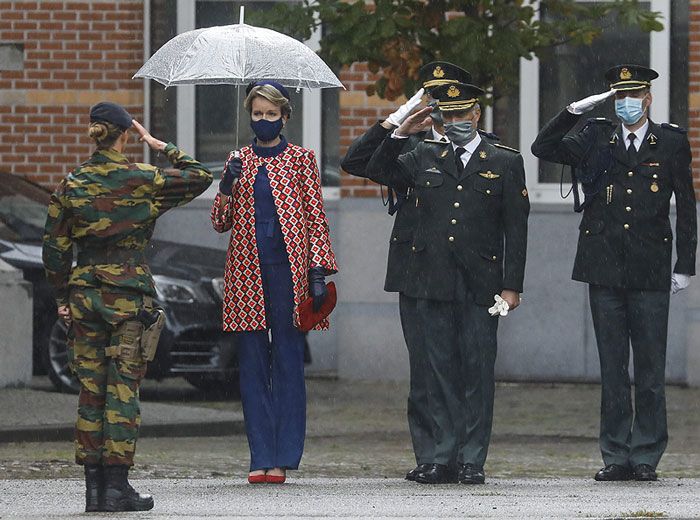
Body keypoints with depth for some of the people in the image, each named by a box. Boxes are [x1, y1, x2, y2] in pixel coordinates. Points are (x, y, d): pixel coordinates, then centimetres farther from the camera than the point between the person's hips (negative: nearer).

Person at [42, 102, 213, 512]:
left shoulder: (72, 185, 2)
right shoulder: (143, 179, -6)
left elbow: (55, 247, 5)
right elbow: (200, 177, 5)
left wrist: (63, 297, 13)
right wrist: (162, 147, 11)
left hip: (84, 293, 3)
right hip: (129, 295, -3)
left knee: (91, 387, 8)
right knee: (123, 388, -1)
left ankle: (94, 485, 7)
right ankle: (117, 486, -4)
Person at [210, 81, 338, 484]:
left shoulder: (301, 159, 6)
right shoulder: (238, 161, 12)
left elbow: (316, 216, 4)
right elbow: (221, 223, 11)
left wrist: (318, 269, -4)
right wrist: (226, 187, -7)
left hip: (288, 266, -3)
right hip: (247, 270, 3)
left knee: (288, 358, -3)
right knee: (253, 363, 1)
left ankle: (283, 457, 0)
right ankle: (260, 458, 3)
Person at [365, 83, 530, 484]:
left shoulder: (505, 163, 6)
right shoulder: (426, 157, 13)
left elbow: (516, 229, 3)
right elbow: (379, 171, 22)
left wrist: (512, 286, -3)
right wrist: (400, 134, 7)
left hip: (480, 285, -2)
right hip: (433, 284, 2)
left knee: (477, 371, -1)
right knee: (440, 371, 3)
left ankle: (472, 461, 2)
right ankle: (443, 458, 6)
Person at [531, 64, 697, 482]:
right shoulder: (596, 139, 9)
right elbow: (543, 148, 4)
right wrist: (576, 111, -5)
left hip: (650, 272, -2)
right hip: (605, 269, 2)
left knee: (650, 370, -1)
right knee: (612, 369, 4)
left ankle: (646, 458, 4)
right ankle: (616, 458, 8)